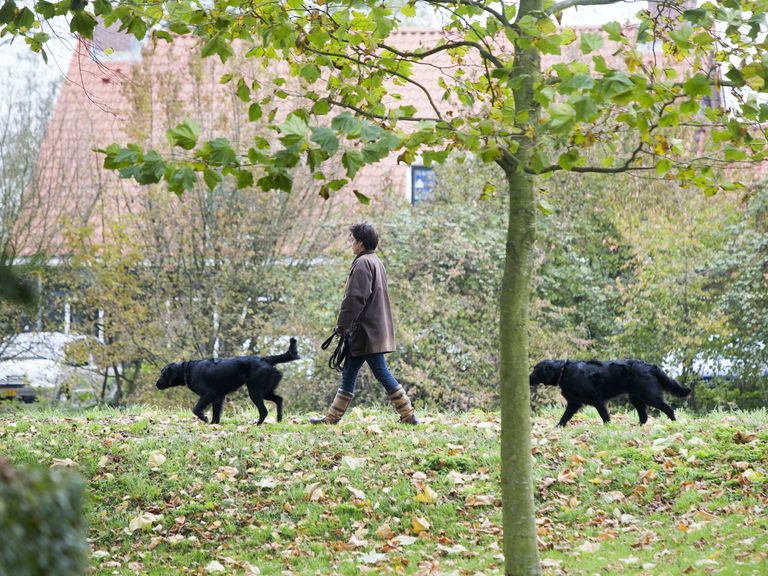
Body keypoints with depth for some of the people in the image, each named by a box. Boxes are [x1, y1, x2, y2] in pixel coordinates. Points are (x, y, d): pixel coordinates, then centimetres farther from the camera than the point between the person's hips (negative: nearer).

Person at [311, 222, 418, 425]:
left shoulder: (363, 263, -14)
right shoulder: (376, 262, 17)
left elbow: (354, 298, -20)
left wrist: (342, 325, -13)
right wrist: (346, 326, 20)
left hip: (367, 332, -10)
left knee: (382, 374, -5)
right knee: (348, 374, 11)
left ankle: (408, 415, -2)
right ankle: (332, 418, 14)